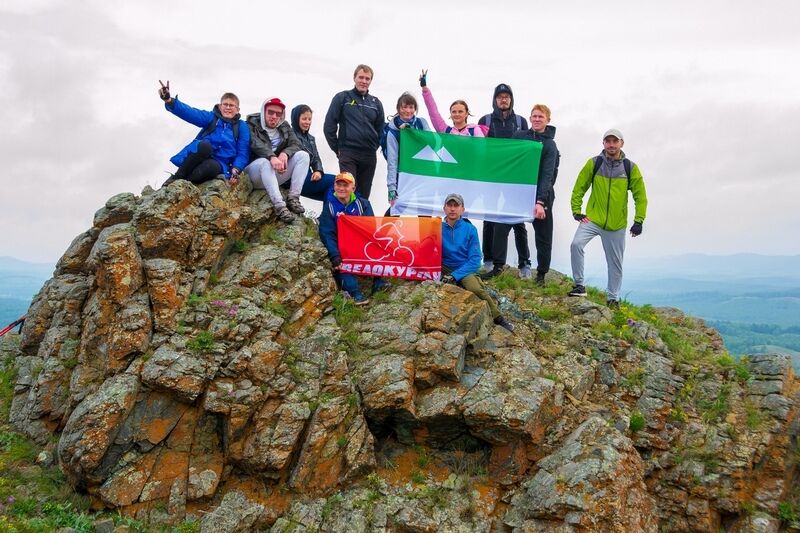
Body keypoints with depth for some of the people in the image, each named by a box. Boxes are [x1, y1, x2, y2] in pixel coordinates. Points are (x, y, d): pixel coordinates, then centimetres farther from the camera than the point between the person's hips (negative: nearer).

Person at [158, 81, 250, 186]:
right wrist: (169, 101, -27)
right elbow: (190, 113, -10)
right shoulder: (211, 117, 7)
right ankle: (177, 177, -19)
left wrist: (235, 170, -16)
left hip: (218, 164, -1)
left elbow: (243, 153, 3)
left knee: (211, 167, -38)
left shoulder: (241, 127, 7)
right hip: (201, 155, 1)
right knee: (205, 145, -34)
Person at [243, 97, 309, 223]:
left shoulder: (284, 127, 11)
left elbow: (296, 144, -3)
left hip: (276, 174, 5)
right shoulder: (252, 124, -4)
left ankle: (293, 198, -23)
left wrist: (285, 153, -27)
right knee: (264, 161, -38)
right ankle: (280, 205, -48)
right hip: (255, 171, -5)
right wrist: (272, 157, -43)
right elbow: (256, 144, -23)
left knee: (303, 155, -13)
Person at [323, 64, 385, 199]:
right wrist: (337, 149, -1)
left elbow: (380, 129, 19)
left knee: (364, 195, 6)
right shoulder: (342, 98, 3)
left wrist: (373, 147, 8)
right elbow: (329, 125, 1)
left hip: (369, 156, 4)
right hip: (348, 154, -3)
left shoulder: (376, 103, 13)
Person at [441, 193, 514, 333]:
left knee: (475, 288, -33)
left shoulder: (470, 229, -5)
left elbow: (475, 259, -8)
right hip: (444, 268, 2)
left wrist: (454, 275, -21)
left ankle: (497, 317, -10)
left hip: (465, 269, -2)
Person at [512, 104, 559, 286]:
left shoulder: (550, 145, -7)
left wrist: (540, 202, -27)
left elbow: (547, 175, -16)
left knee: (543, 235, 4)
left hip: (541, 194, -3)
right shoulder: (519, 135, 2)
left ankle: (541, 274, 15)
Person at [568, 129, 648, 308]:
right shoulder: (594, 163, -1)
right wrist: (576, 211, -4)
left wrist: (638, 221, -3)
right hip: (592, 219, -1)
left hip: (617, 225, 1)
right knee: (576, 244, -24)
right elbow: (579, 188, 4)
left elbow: (640, 196, 4)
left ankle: (613, 298, 25)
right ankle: (579, 285, -11)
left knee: (615, 263, 9)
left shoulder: (630, 168, 0)